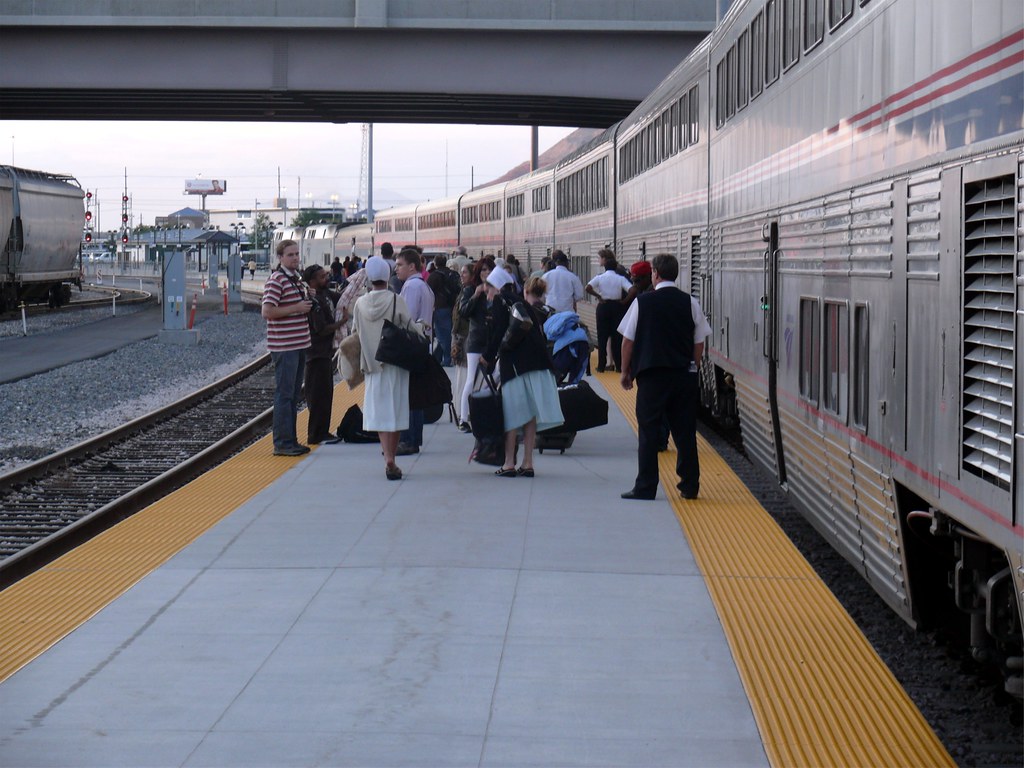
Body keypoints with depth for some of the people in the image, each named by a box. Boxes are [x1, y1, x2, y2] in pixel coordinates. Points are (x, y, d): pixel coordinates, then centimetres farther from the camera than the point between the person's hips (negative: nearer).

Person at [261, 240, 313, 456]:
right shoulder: (276, 280, -14)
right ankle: (282, 443, -3)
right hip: (284, 346, -10)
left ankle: (290, 440, 19)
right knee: (284, 395, -6)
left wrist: (307, 301, 9)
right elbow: (267, 311, -22)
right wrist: (297, 308, -20)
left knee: (294, 394, 13)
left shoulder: (296, 278, 16)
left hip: (299, 344, 10)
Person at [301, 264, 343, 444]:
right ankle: (315, 435, -1)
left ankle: (323, 432, 24)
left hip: (326, 352, 10)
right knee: (319, 396, -5)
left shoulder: (326, 294, 8)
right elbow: (322, 329, -23)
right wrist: (343, 321, -14)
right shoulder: (314, 301, -20)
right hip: (317, 353, -10)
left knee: (326, 394, 16)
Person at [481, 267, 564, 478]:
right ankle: (527, 463, 8)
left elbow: (498, 332, -9)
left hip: (515, 362, -7)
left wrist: (488, 357, 3)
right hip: (538, 361, 7)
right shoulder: (522, 303, 23)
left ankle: (509, 463, -3)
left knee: (513, 412, -3)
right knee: (530, 413, 7)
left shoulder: (500, 302, 2)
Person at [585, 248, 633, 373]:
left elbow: (588, 288, -18)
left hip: (603, 306, 0)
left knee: (602, 337, 5)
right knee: (617, 337, 6)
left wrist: (598, 296, -5)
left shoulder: (600, 278, -4)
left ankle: (601, 366, 5)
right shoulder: (621, 279, -3)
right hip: (617, 306, 0)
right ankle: (619, 365, 6)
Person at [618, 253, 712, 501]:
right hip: (684, 375, 2)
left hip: (651, 375, -2)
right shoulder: (690, 303, 1)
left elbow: (628, 340, -1)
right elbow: (699, 342, 6)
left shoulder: (642, 302, -4)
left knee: (648, 431, 2)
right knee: (685, 432, 8)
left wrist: (626, 371, 10)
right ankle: (690, 485, 12)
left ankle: (645, 487, 2)